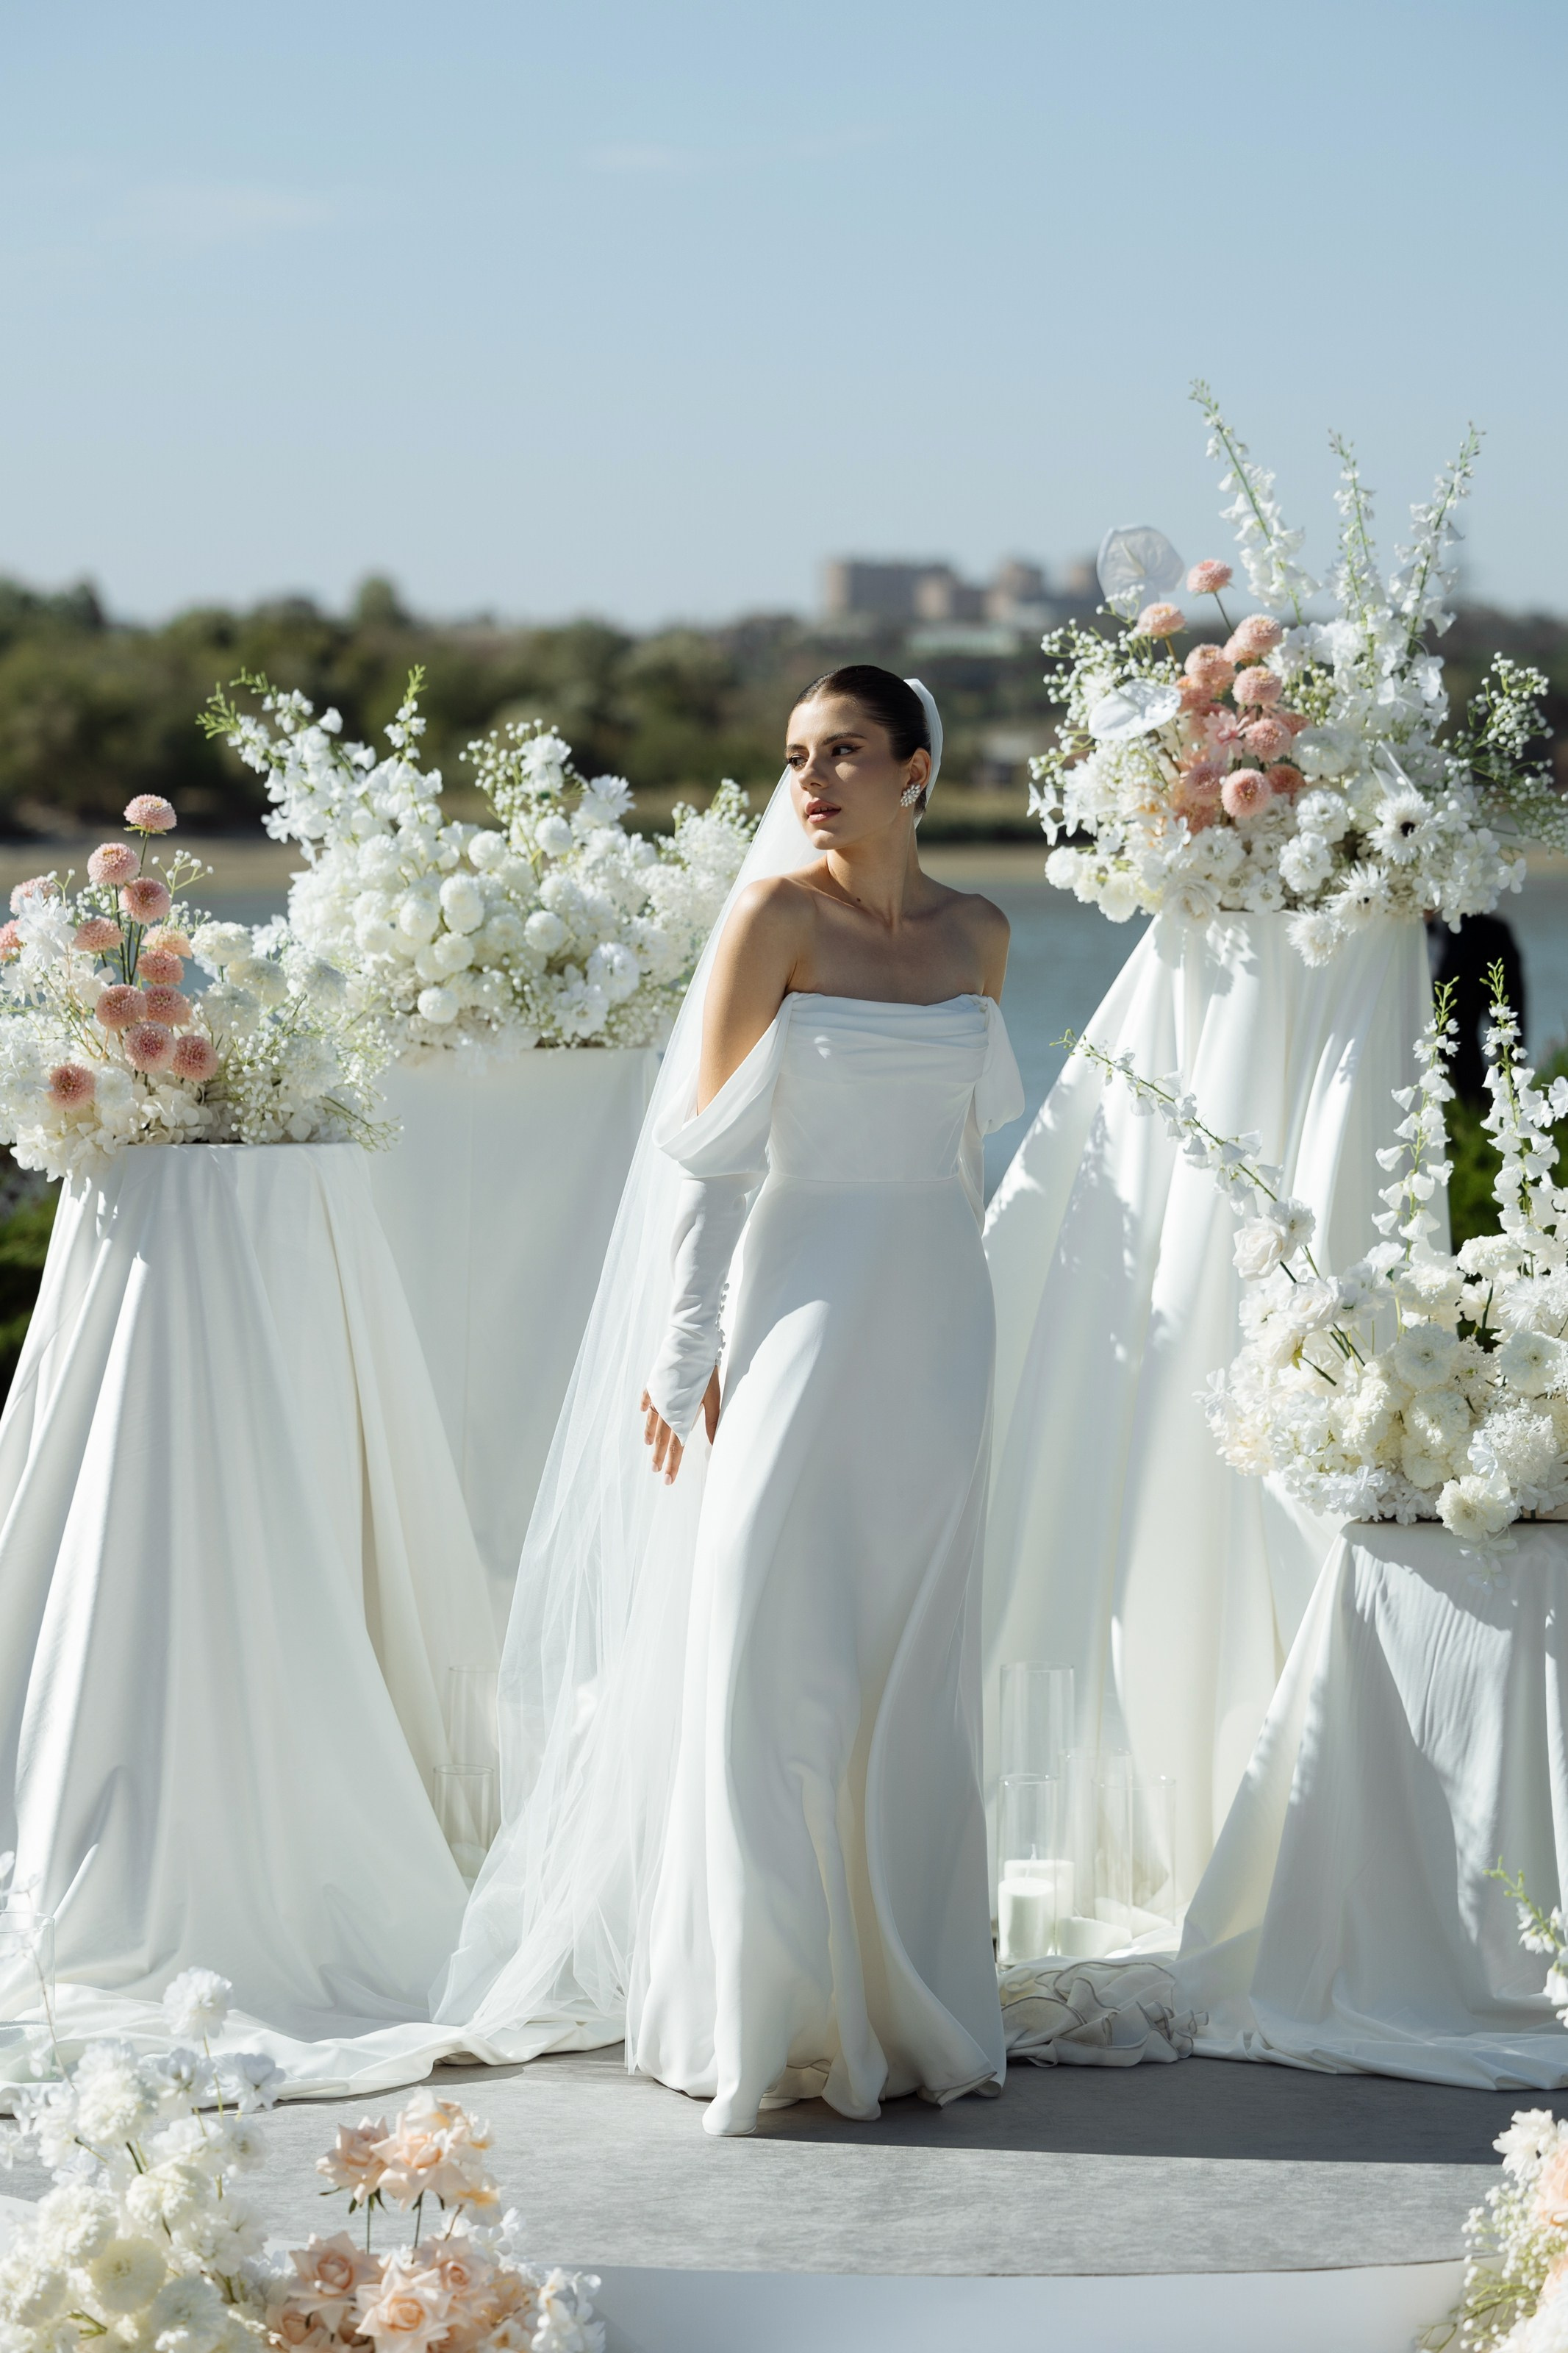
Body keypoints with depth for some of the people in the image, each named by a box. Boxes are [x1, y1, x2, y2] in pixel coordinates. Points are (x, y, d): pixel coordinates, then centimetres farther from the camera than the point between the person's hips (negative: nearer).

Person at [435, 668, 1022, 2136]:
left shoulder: (976, 936, 9)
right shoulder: (773, 915, -5)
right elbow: (708, 1143, -7)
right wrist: (686, 1349, -11)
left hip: (938, 1318, 5)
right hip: (802, 1309, -4)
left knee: (912, 1661, 7)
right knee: (764, 1644, -9)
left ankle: (903, 1994, 15)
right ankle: (757, 2008, -1)